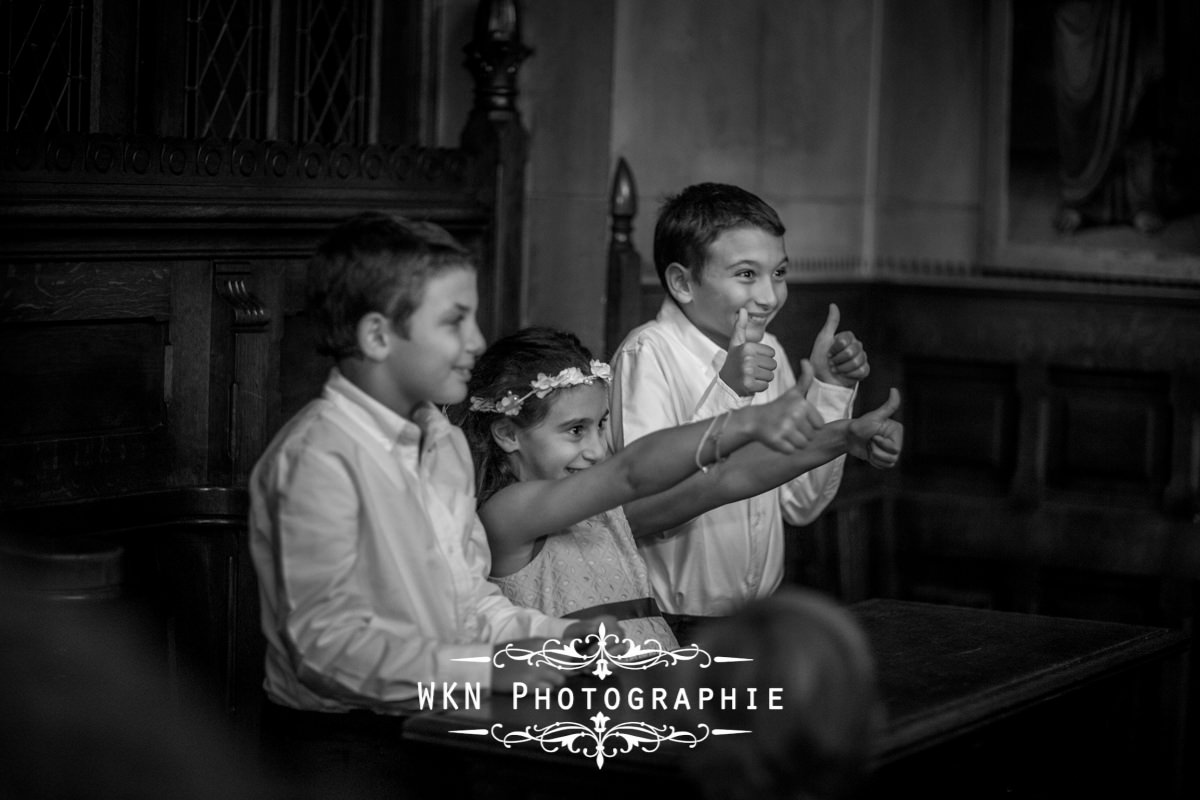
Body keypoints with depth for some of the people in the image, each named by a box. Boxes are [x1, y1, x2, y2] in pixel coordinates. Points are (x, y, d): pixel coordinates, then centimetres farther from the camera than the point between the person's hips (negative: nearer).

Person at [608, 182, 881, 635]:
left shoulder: (767, 353, 10)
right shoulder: (647, 355, -12)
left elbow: (800, 504, 10)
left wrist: (831, 388, 2)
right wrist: (725, 391, -25)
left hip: (762, 618, 6)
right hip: (669, 629, -6)